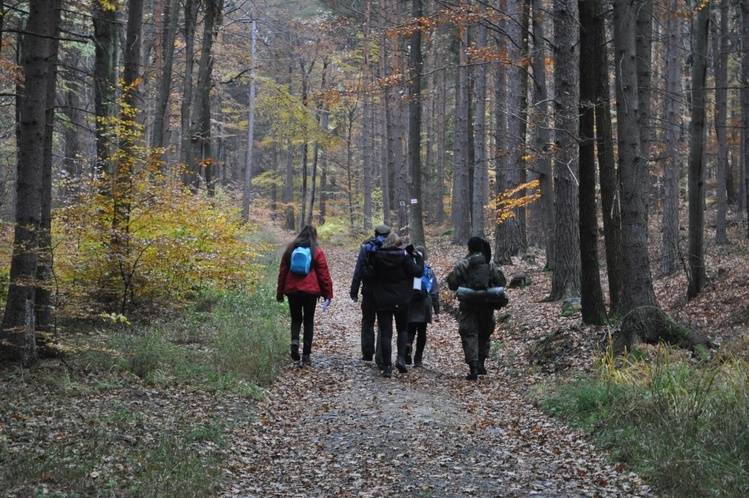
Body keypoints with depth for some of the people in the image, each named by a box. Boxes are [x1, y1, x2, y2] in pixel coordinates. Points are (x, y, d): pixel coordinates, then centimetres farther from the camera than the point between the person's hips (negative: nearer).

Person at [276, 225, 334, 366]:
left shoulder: (291, 249, 5)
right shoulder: (317, 251, -2)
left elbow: (282, 271, 8)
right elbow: (324, 274, -3)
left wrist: (279, 292, 14)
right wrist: (328, 294, 3)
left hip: (292, 290, 2)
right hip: (310, 290, -2)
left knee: (296, 318, 17)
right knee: (308, 321, 7)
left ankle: (294, 340, -14)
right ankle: (306, 356, 3)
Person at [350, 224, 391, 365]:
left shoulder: (366, 247, 0)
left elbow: (358, 270, -3)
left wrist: (354, 291, 0)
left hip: (368, 290, 1)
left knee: (367, 321, 16)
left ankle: (367, 353, 15)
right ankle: (381, 357, -4)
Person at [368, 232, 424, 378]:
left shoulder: (377, 256, -2)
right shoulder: (404, 256, -8)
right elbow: (417, 272, -7)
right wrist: (419, 258, 8)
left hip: (381, 301, 1)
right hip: (401, 300, -1)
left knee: (385, 333, 3)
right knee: (402, 330, 18)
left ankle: (387, 367, -2)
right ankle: (401, 358, -2)